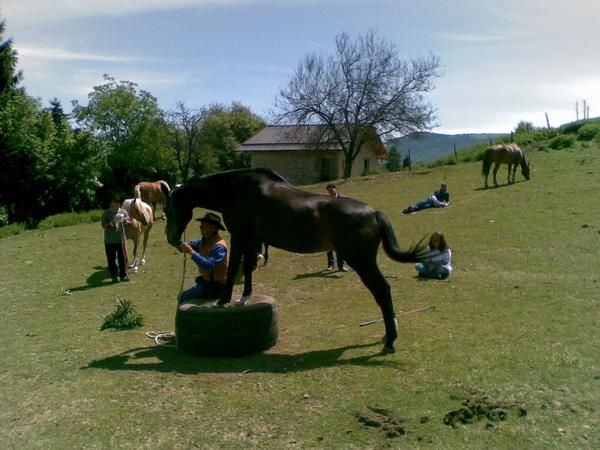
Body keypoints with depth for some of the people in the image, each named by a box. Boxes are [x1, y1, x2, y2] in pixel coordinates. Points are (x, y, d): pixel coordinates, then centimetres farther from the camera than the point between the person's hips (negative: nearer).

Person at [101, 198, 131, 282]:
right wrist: (110, 224, -25)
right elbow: (103, 225, -6)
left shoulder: (123, 212, 5)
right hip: (110, 240, -2)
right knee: (111, 259, 4)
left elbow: (129, 220, 8)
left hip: (121, 239, 2)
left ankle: (123, 275, 15)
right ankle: (114, 276, 15)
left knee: (123, 258, 5)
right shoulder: (106, 213, -3)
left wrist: (126, 221, -14)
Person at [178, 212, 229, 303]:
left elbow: (208, 265, -34)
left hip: (216, 286, -9)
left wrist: (191, 252, -34)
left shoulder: (219, 246, -24)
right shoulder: (204, 241, 5)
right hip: (206, 281, 9)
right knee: (182, 296, 15)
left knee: (183, 298, -13)